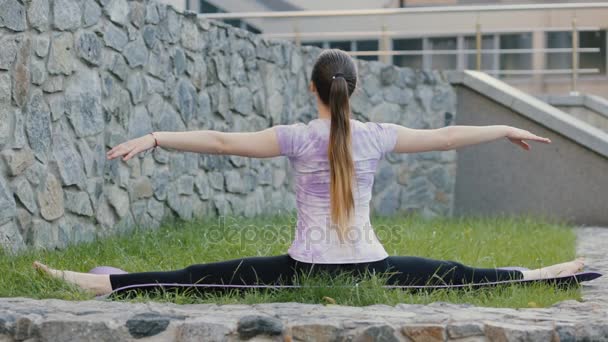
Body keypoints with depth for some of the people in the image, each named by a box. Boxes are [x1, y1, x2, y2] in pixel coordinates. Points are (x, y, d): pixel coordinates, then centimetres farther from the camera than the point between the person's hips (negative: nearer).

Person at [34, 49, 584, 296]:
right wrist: (506, 130, 22)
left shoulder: (298, 138, -7)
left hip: (306, 268, -2)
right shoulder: (376, 136, -1)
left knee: (202, 278, -4)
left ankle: (100, 283, -9)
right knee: (457, 275, 17)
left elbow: (220, 141, -10)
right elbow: (447, 137, 9)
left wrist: (153, 139, -7)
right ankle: (539, 275, 23)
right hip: (367, 266, 2)